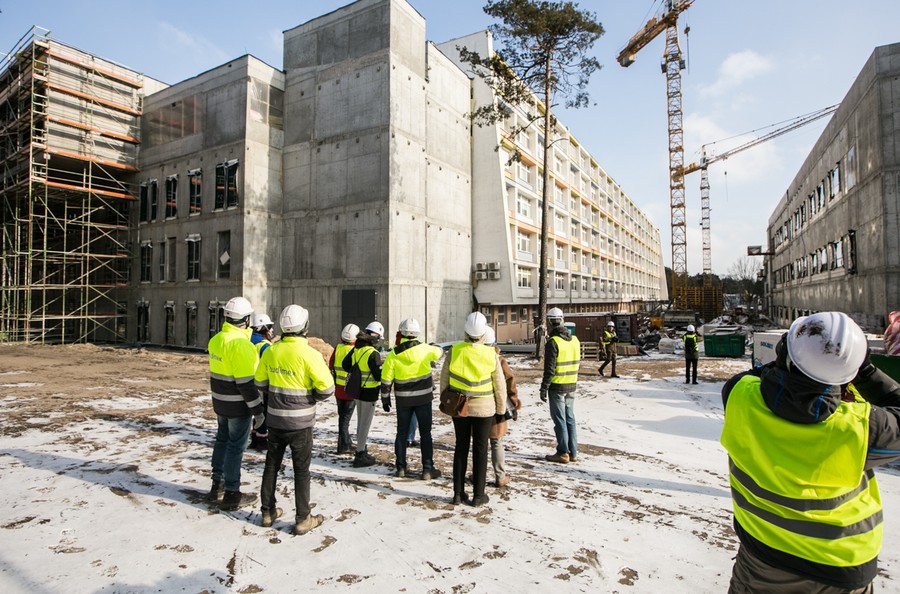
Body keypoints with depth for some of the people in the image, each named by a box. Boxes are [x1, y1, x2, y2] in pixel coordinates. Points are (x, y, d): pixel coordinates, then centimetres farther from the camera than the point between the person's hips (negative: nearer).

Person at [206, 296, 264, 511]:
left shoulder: (216, 339, 4)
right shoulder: (240, 344, -24)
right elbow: (246, 381, -24)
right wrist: (258, 409, -18)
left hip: (220, 402, 9)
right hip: (238, 405, -9)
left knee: (222, 441, 21)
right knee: (236, 447, 3)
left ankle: (217, 486, 35)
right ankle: (231, 495, 14)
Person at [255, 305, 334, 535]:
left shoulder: (270, 352, -4)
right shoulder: (308, 354, -21)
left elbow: (260, 382, 9)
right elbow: (327, 388, -19)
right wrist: (313, 398, 1)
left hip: (275, 418, 5)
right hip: (300, 421, -5)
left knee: (272, 465, 19)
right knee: (301, 469, 8)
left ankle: (268, 512, 31)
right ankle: (303, 519, 16)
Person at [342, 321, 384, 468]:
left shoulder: (356, 349, 2)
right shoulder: (373, 354, -22)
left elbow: (345, 365, 11)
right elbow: (379, 376, -21)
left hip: (357, 390, 8)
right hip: (369, 392, -8)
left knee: (360, 422, 20)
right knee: (365, 424, 2)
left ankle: (361, 450, 32)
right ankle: (360, 456, 8)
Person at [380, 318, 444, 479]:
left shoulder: (393, 354, -8)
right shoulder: (425, 349, -10)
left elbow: (386, 380, -4)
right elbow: (439, 352, 12)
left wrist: (385, 399, 8)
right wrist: (435, 348, 36)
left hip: (403, 399, 1)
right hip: (423, 398, -1)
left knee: (402, 433, 15)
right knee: (425, 434, 7)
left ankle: (400, 467, 22)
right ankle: (427, 469, 9)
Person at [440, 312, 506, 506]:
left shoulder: (454, 351, -13)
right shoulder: (491, 355, -14)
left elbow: (444, 379, -2)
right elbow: (499, 385, -6)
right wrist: (501, 408, 9)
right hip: (483, 408, -1)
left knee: (461, 448, 13)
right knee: (480, 450, 9)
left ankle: (458, 493, 20)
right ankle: (478, 495, 16)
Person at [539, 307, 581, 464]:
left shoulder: (553, 342, -17)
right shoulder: (575, 340, 5)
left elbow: (549, 369, -18)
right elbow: (577, 363, 12)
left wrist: (543, 389, -12)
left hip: (557, 387, -7)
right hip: (571, 386, 7)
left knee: (560, 419, 3)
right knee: (570, 418, 14)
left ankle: (563, 453, 9)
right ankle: (573, 452, 21)